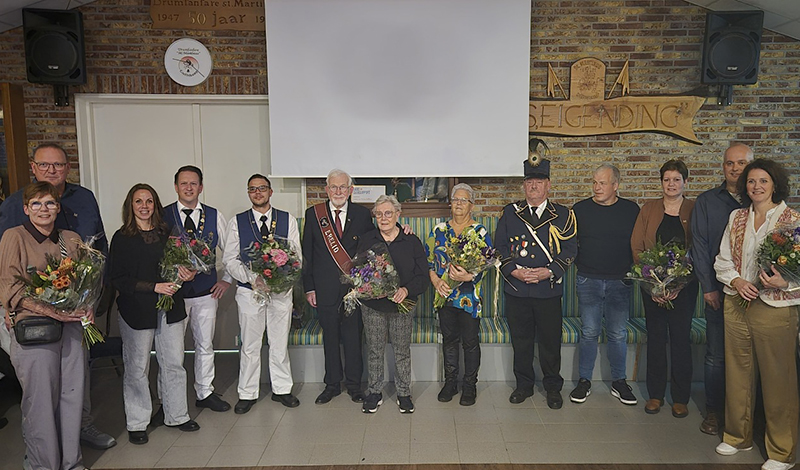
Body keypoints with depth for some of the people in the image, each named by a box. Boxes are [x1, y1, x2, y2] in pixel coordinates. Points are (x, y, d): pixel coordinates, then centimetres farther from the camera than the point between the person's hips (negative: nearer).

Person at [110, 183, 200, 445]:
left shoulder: (166, 233, 9)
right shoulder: (122, 238, -4)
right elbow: (118, 279, -8)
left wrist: (186, 274, -3)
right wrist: (154, 287, -16)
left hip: (170, 308, 4)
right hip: (136, 310, -4)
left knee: (174, 363, 9)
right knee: (137, 368, 5)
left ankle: (176, 415, 24)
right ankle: (136, 424, 21)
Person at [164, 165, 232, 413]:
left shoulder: (215, 216, 3)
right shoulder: (162, 216, -4)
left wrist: (226, 280, 7)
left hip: (206, 292, 2)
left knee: (205, 344, 12)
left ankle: (205, 393, 27)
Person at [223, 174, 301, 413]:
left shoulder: (288, 220, 3)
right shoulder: (237, 222, 2)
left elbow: (296, 255, 2)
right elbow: (230, 259, 0)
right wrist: (252, 278, -14)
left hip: (281, 290, 1)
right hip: (249, 290, 0)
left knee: (280, 343, 11)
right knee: (250, 345, 7)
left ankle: (282, 389, 25)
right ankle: (247, 394, 21)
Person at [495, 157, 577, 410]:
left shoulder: (562, 215, 4)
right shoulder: (510, 213, 6)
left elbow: (570, 249, 0)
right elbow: (500, 247, 5)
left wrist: (548, 271, -13)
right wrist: (514, 271, -10)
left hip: (549, 290, -1)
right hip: (516, 290, 1)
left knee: (550, 341, 7)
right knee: (520, 341, 10)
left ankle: (553, 387, 26)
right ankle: (524, 384, 26)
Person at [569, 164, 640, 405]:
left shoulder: (631, 209, 5)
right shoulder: (580, 209, 3)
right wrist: (575, 261, -6)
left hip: (619, 282, 1)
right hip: (588, 281, 0)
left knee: (618, 334, 7)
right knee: (589, 332, 4)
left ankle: (619, 382, 21)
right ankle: (584, 381, 16)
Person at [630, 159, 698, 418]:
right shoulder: (649, 209, 5)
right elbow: (636, 247, 1)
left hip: (684, 286, -1)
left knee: (681, 338, 3)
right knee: (655, 338, 7)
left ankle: (680, 398, 18)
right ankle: (655, 394, 19)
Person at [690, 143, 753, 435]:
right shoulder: (707, 201, 5)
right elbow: (699, 245, 2)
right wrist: (708, 286, -6)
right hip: (718, 290, 0)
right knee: (716, 354, 5)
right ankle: (714, 411, 18)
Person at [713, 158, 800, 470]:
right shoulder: (737, 217, 9)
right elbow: (723, 259, 11)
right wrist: (736, 281, -6)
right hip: (736, 304, 4)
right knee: (737, 374, 14)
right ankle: (738, 436, 32)